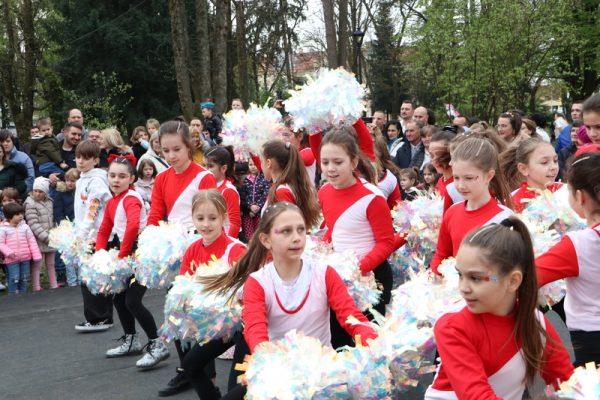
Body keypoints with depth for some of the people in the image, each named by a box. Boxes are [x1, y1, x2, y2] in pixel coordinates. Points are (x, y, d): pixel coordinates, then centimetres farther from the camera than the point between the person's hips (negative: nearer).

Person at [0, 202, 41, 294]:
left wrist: (36, 255, 0)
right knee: (14, 278, -5)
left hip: (25, 258, 4)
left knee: (24, 278, 12)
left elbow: (32, 241, 5)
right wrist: (9, 252, -22)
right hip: (12, 259, -4)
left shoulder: (24, 226, 4)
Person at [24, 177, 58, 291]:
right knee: (37, 265, -1)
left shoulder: (49, 201, 8)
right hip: (38, 240, -6)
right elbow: (33, 224, -18)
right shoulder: (30, 203, -12)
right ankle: (36, 288, 4)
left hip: (50, 239, 6)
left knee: (51, 264, 15)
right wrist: (46, 237, -23)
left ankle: (54, 285, 23)